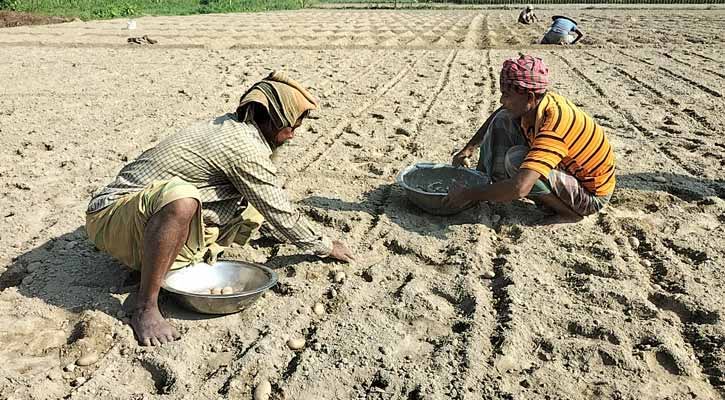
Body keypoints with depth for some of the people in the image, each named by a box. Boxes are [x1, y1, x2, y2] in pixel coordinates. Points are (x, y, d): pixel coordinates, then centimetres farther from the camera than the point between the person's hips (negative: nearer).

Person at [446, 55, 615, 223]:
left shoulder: (553, 127, -37)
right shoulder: (533, 104, -13)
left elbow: (520, 188, -46)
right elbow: (499, 113, 10)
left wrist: (468, 194, -36)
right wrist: (469, 148, 2)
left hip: (591, 193, -7)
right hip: (567, 168, 8)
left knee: (516, 159, -31)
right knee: (503, 120, -3)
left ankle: (570, 212, -12)